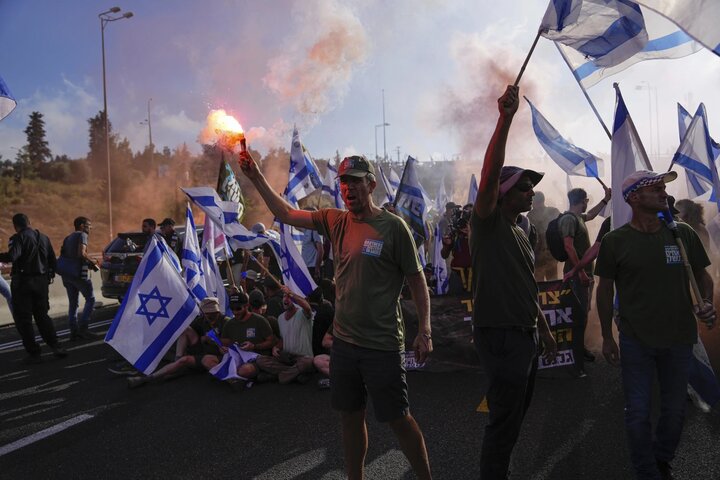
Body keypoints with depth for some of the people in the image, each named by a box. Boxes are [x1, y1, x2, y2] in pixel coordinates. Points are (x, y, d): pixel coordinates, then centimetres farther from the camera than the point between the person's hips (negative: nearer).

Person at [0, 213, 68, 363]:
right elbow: (53, 260, 11)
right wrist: (49, 275, 20)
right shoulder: (43, 238, 10)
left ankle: (33, 352, 2)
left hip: (22, 282, -6)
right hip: (42, 282, 6)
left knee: (23, 318, 4)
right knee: (42, 315, 16)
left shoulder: (19, 238, -9)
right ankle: (55, 346, 3)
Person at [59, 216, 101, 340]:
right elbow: (81, 253, -19)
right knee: (90, 299, 0)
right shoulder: (82, 235, -5)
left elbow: (63, 255, 19)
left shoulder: (68, 238, 21)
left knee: (72, 303, 10)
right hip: (78, 273, -8)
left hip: (67, 273, 8)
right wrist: (93, 261, -4)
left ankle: (74, 332, 9)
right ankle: (82, 327, -9)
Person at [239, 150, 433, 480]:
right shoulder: (335, 221, 4)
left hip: (382, 345, -5)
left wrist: (424, 332, -10)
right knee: (350, 417, 17)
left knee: (398, 419, 4)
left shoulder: (393, 227, -11)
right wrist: (256, 177, 5)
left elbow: (418, 282, -7)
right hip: (344, 341, 5)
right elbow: (286, 214, 10)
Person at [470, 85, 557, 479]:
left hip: (525, 335, 9)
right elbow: (489, 175, -29)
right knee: (504, 420, -3)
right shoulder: (486, 223, -11)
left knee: (515, 415, 19)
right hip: (500, 336, -9)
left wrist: (544, 328, 23)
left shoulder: (520, 233, 15)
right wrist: (505, 118, -36)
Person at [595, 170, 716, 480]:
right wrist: (607, 337, 1)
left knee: (675, 410, 16)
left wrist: (707, 302, -10)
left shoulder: (683, 234, -1)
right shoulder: (615, 241, -7)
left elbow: (702, 275, 11)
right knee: (638, 413, 6)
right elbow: (605, 289, 0)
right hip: (635, 341, -2)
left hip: (679, 339, 3)